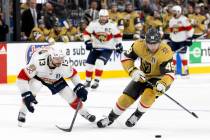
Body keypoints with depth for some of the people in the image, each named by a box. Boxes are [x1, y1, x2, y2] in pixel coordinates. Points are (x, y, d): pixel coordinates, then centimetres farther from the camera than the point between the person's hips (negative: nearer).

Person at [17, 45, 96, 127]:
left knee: (71, 95, -2)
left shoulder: (64, 64, -32)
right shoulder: (38, 62, -45)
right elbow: (22, 77, -41)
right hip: (36, 76, -3)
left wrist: (80, 87, -14)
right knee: (35, 86, -36)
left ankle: (84, 113, 27)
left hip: (55, 79, 3)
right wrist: (26, 95, -44)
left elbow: (73, 74, -8)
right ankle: (22, 113, -20)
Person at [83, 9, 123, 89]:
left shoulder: (112, 25, -10)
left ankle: (96, 81, -14)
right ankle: (88, 81, 22)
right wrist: (87, 42, -13)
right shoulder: (93, 24, -10)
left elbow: (117, 35, 3)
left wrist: (119, 45, 2)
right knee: (89, 64, 2)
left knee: (99, 62, -23)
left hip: (107, 49, -3)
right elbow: (86, 33, -2)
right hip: (95, 47, 3)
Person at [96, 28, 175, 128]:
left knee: (148, 94, -31)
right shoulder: (139, 45, -21)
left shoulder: (165, 52, -30)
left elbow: (169, 73, -32)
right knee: (125, 98, -3)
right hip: (143, 76, 4)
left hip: (159, 78, -4)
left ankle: (137, 116, -2)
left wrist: (162, 85, -51)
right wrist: (133, 71, -26)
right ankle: (111, 118, 24)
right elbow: (126, 58, -10)